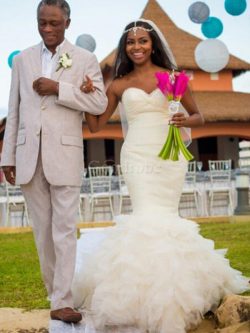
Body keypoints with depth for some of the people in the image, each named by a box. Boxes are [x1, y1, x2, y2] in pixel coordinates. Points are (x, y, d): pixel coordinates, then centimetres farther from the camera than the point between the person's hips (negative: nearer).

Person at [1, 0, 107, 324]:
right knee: (42, 230, 8)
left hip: (64, 155, -3)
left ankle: (62, 302, -3)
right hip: (29, 156, 3)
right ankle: (54, 291, 20)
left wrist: (58, 88, -14)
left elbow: (100, 103, -5)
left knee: (64, 229, -5)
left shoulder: (85, 59, 4)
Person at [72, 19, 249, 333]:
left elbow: (198, 115, 9)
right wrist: (85, 96, -6)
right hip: (138, 157, 0)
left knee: (168, 218, 2)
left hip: (170, 156, 1)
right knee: (147, 219, -12)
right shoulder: (118, 85, 8)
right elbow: (96, 125, 10)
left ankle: (169, 282, 18)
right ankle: (148, 289, -3)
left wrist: (186, 121, -14)